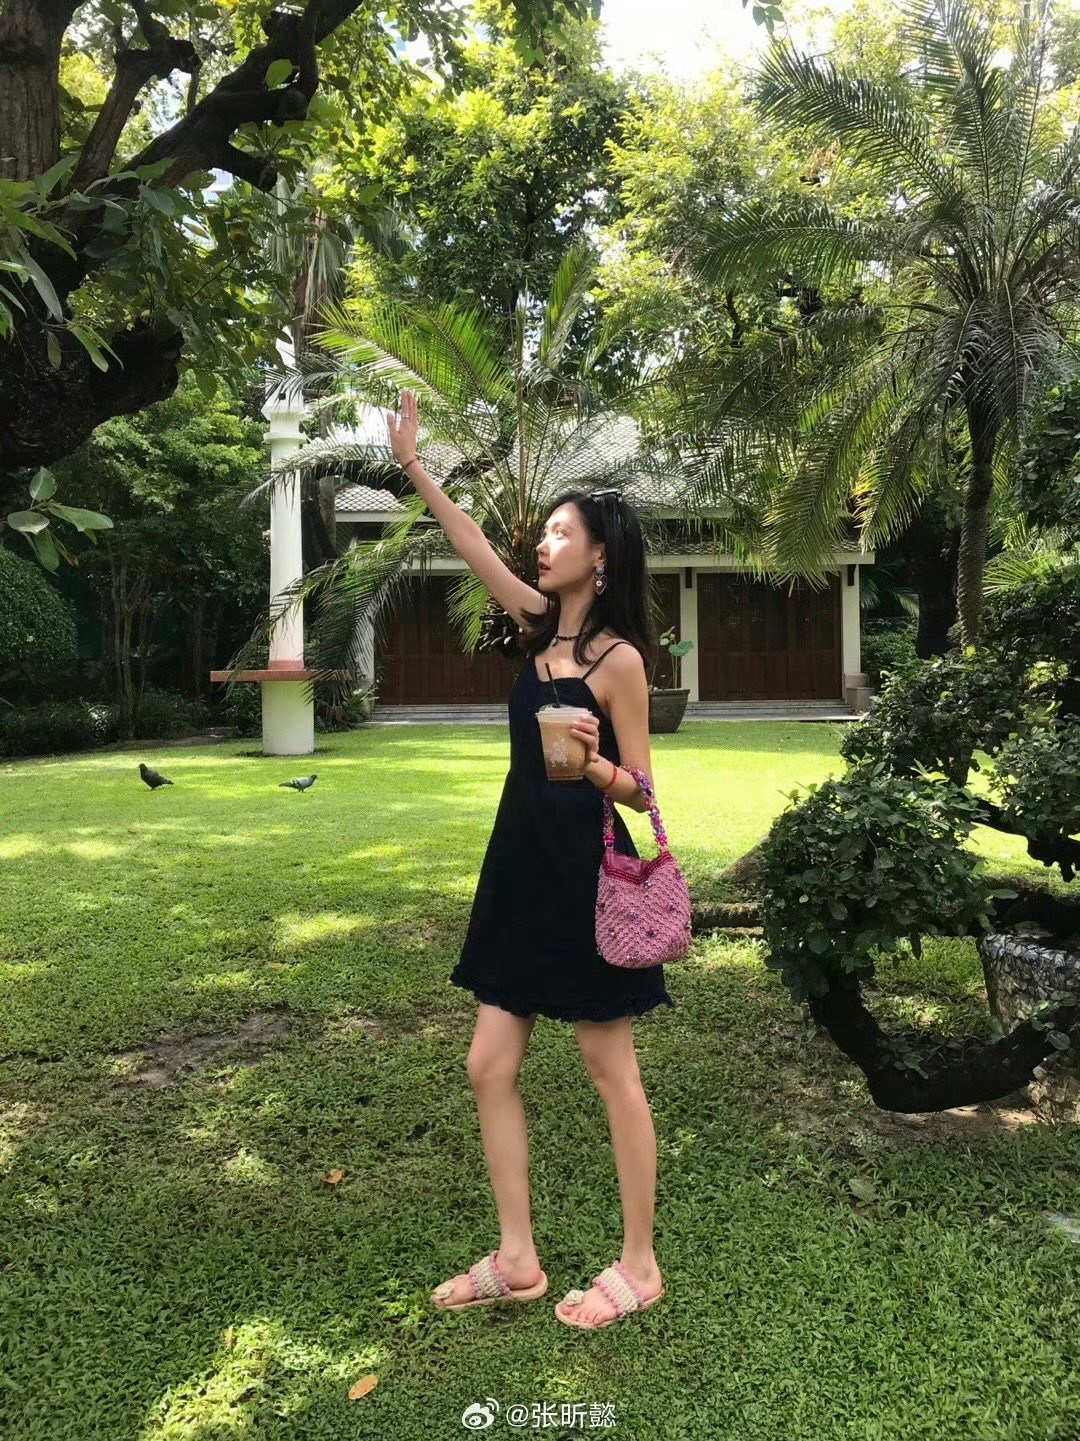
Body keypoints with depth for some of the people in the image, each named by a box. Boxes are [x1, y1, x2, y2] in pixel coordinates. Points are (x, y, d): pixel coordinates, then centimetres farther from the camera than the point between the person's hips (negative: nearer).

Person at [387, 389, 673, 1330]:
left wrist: (593, 763, -29)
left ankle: (639, 1267, 23)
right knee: (490, 1067, 9)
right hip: (523, 866, 8)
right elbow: (473, 545, 15)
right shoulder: (543, 623, 8)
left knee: (612, 1073, 5)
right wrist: (413, 465, 14)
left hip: (586, 876, -8)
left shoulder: (618, 658, -11)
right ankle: (517, 1259, 24)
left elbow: (641, 793, -10)